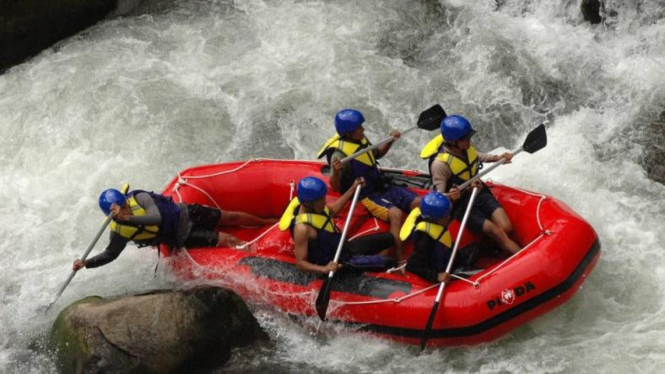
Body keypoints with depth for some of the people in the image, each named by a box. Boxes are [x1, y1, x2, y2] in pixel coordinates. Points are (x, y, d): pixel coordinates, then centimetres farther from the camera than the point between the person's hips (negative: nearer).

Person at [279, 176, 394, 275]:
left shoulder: (314, 207, -6)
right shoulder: (302, 228, -31)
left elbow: (332, 211, 19)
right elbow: (300, 263, -27)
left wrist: (352, 189, 20)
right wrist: (324, 269, -43)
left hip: (344, 248, 9)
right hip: (338, 264, -9)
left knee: (388, 238, 10)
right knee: (384, 262, -18)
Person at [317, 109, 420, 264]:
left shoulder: (361, 140, 5)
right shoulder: (339, 153, -19)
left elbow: (377, 154, 26)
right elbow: (335, 188, -20)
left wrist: (390, 141, 10)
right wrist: (335, 172, -40)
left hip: (382, 187, 8)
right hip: (366, 197, -8)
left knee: (420, 203, -5)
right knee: (395, 214, -33)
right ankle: (399, 261, -36)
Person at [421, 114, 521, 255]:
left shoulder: (465, 147, -6)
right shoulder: (440, 164, -27)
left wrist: (497, 158, 4)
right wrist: (449, 197, -47)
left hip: (480, 193, 6)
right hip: (461, 205, -6)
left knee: (506, 227, -14)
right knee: (498, 233, -18)